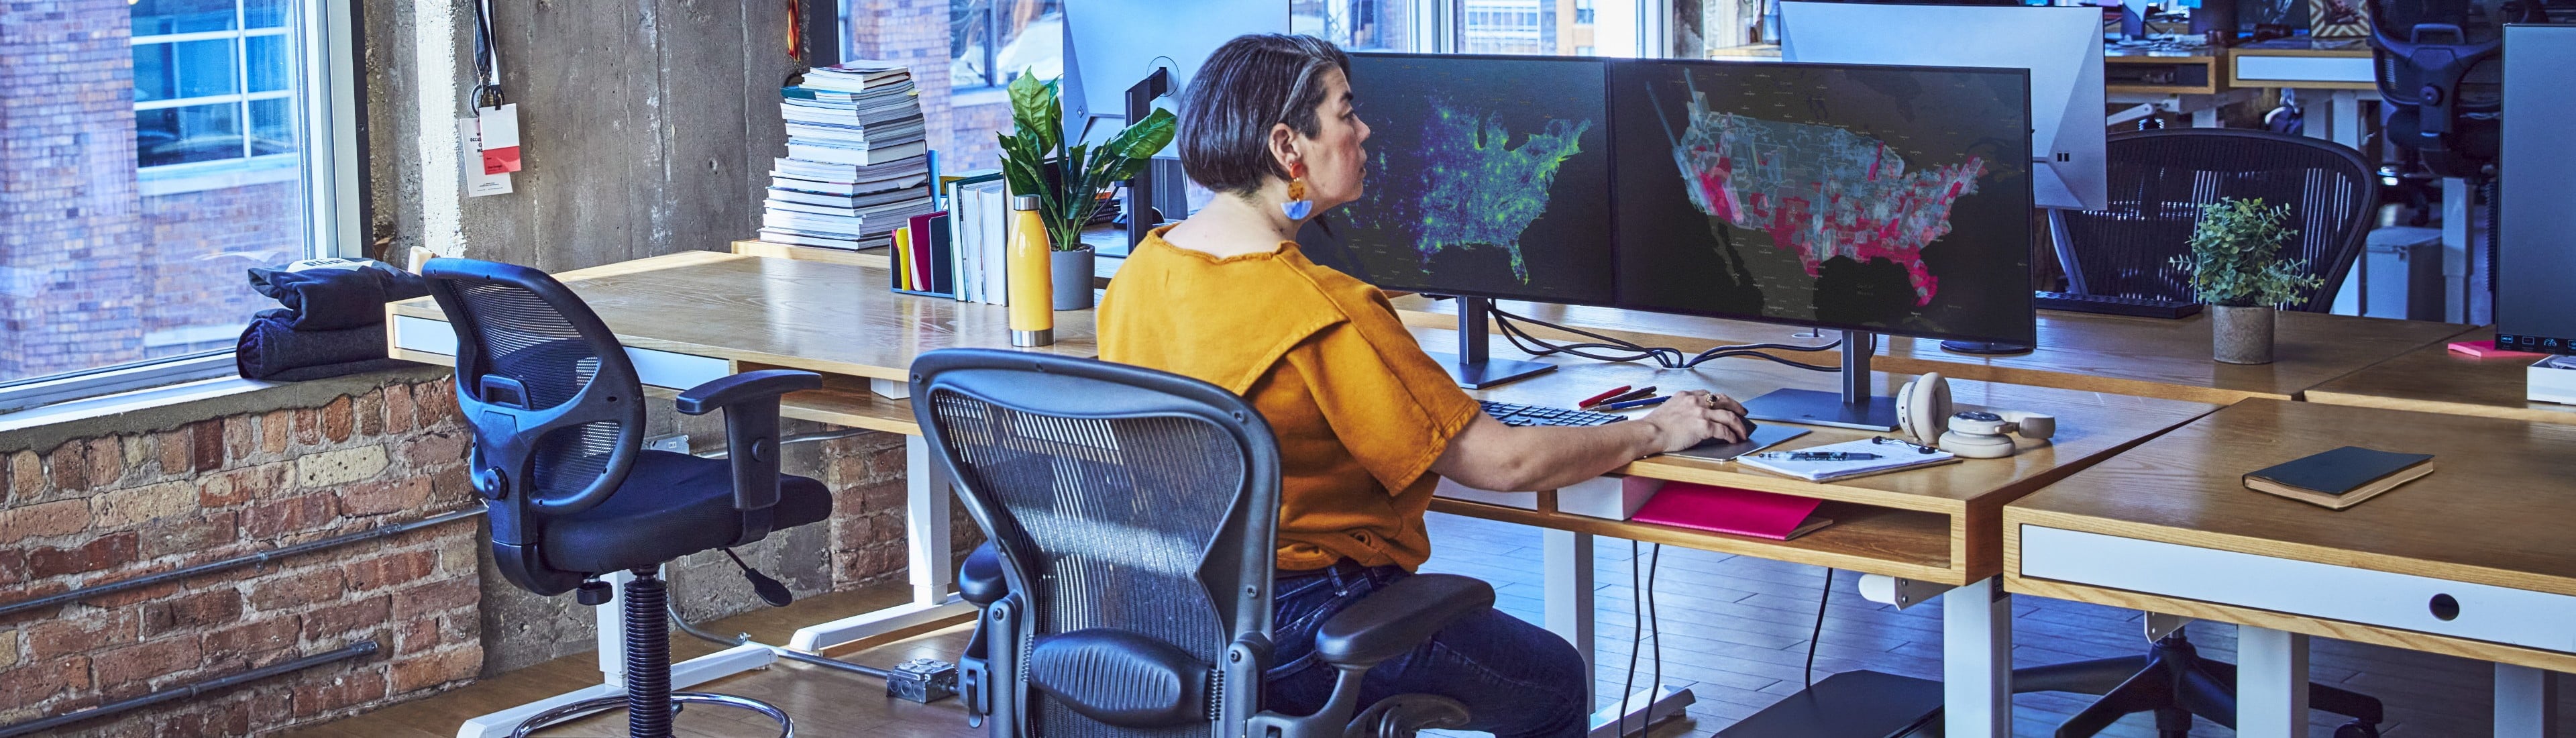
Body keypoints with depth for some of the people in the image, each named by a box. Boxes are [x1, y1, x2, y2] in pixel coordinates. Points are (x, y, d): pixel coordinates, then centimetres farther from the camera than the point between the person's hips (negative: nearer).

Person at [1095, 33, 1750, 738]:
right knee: (1558, 680, 15)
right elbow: (1502, 462, -18)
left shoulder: (1140, 271, -2)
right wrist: (1654, 431, -3)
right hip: (1289, 637, -8)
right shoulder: (1320, 310, -24)